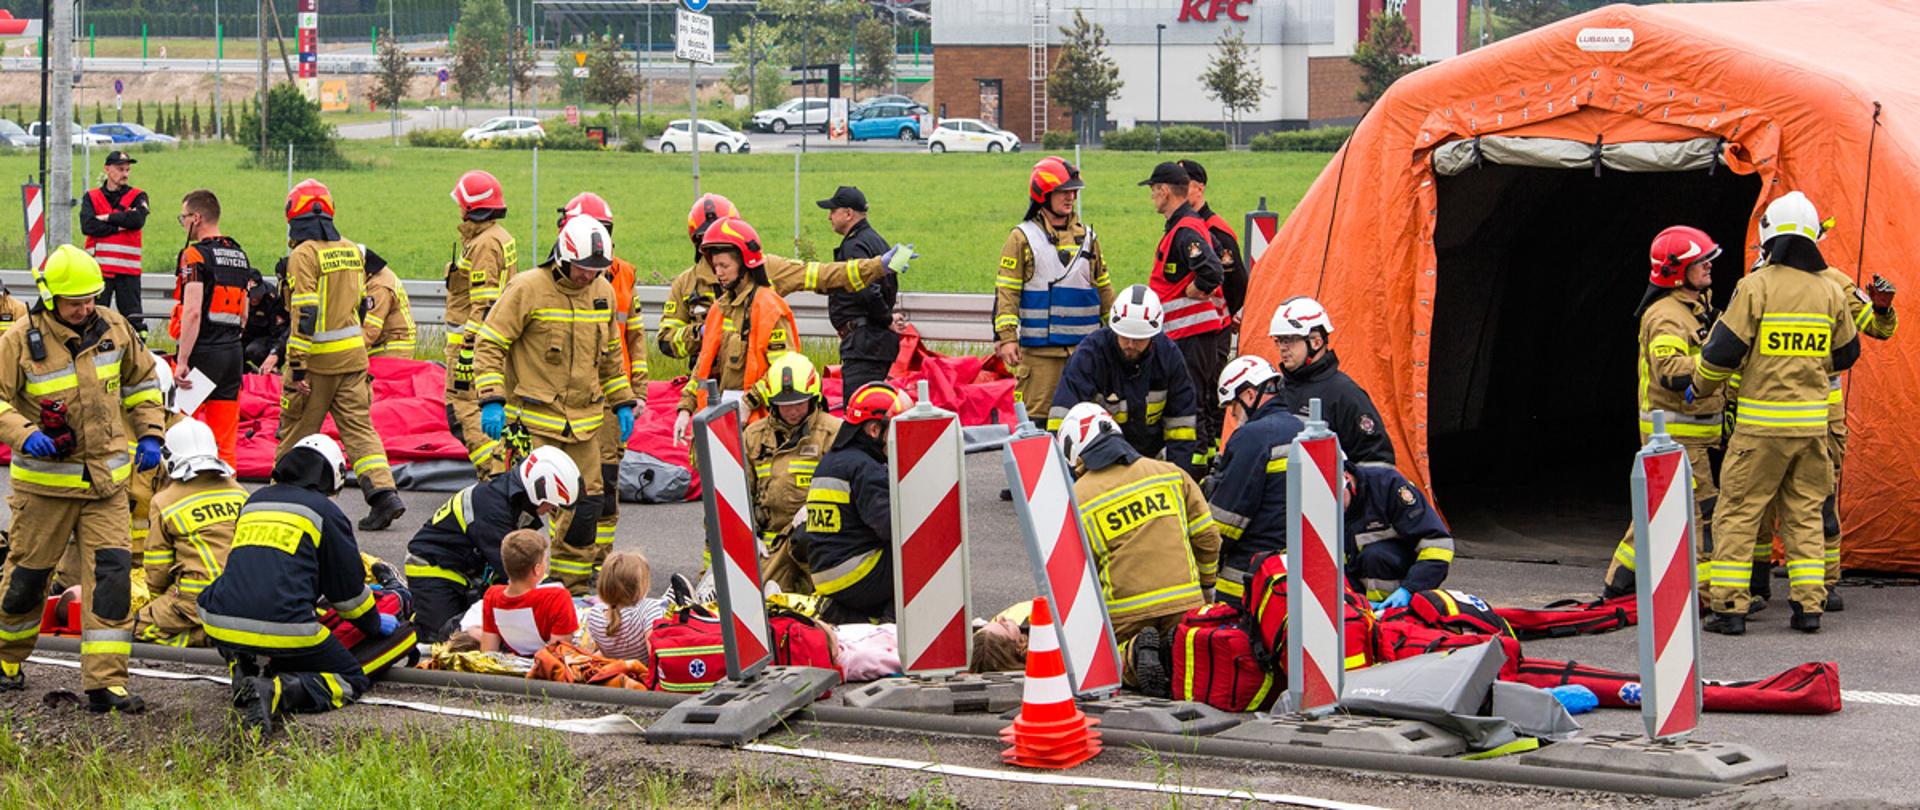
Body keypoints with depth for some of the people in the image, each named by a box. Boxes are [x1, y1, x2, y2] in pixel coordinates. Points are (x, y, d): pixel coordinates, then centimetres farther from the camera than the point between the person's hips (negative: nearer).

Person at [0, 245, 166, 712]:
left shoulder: (112, 329, 2)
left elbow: (141, 379, 17)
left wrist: (149, 433, 9)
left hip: (106, 480, 3)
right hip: (45, 480, -3)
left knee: (112, 572, -8)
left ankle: (106, 683, -7)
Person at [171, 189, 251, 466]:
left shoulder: (196, 255, -10)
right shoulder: (240, 256, 14)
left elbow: (193, 312, -18)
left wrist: (182, 361, -18)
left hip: (202, 351, -7)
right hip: (234, 353, 7)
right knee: (225, 437, 7)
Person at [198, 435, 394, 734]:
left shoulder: (254, 502, 23)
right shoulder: (325, 511, 7)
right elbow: (349, 589, 13)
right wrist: (375, 625, 33)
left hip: (220, 628, 6)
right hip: (283, 628, -6)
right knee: (353, 682, 7)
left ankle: (244, 674, 2)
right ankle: (276, 692, -19)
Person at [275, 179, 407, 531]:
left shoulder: (303, 255, -12)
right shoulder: (351, 251, 10)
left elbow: (304, 314, -18)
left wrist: (296, 367, -18)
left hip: (317, 357, -6)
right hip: (353, 355, 6)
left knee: (296, 432, 7)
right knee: (359, 426, 4)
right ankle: (383, 492, -10)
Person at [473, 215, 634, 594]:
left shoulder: (602, 292, 9)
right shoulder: (528, 288, -11)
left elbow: (610, 353, 23)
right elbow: (489, 343, -9)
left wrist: (623, 402, 20)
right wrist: (491, 401, -16)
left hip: (583, 419, 6)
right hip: (534, 419, -6)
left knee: (586, 502, 8)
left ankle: (576, 584, 19)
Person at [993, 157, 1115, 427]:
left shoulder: (1086, 236, 14)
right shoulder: (1023, 237, -1)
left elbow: (1103, 287, 21)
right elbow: (1006, 291, -4)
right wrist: (1006, 336, -13)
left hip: (1085, 348, 4)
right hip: (1039, 349, -4)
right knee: (1037, 415, -6)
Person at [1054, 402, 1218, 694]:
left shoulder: (1077, 499, 1)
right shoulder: (1169, 473, 9)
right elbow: (1207, 536, 11)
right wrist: (1206, 587, 25)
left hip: (1126, 614, -2)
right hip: (1185, 604, 2)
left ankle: (1132, 655, -16)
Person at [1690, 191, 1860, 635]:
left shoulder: (1755, 287, -9)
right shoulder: (1830, 291, 5)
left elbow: (1723, 350, -9)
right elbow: (1846, 353, 18)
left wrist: (1700, 388, 10)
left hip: (1761, 422, -4)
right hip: (1812, 422, 4)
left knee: (1738, 512, 2)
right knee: (1804, 514, 14)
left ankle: (1728, 606, -1)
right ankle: (1810, 604, 9)